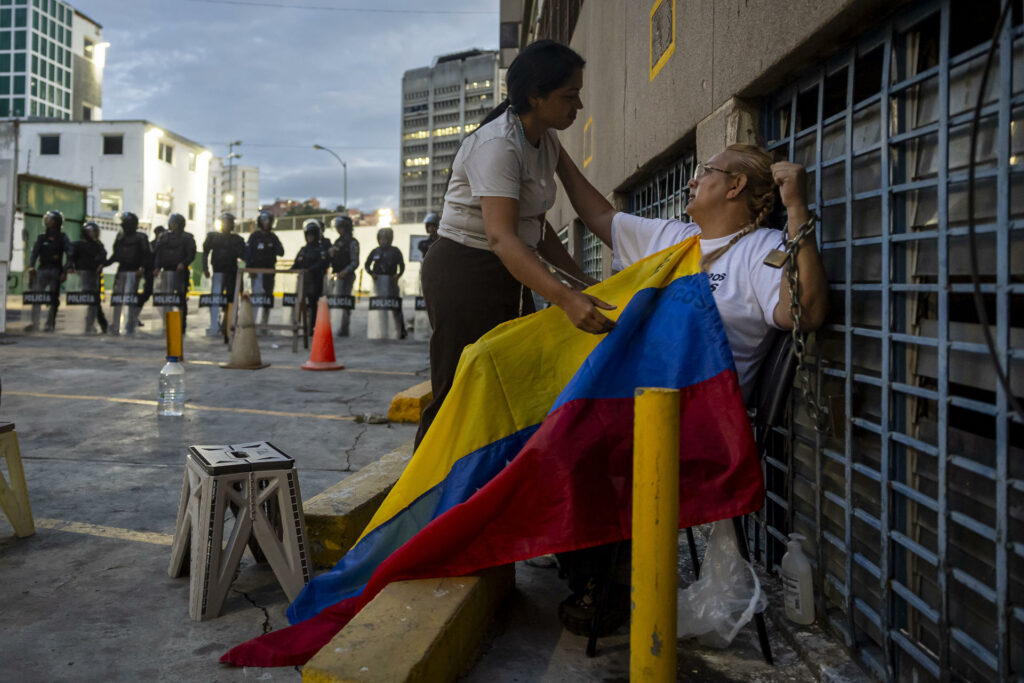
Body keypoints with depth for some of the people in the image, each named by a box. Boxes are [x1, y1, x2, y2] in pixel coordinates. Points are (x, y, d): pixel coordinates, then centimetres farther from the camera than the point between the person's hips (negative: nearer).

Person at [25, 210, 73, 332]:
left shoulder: (63, 238, 9)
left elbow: (69, 255, -2)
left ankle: (51, 324, -4)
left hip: (56, 270, -2)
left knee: (54, 299, -3)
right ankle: (35, 323, -4)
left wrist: (65, 271, -13)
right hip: (42, 270, 2)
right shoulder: (41, 237, 15)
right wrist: (31, 267, -7)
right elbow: (34, 252, 6)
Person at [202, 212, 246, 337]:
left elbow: (243, 255, 4)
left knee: (231, 299, 5)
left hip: (233, 273, 2)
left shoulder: (237, 239, 11)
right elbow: (205, 253, 6)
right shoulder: (212, 237, 9)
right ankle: (214, 327, -10)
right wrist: (205, 268, -4)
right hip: (218, 272, -2)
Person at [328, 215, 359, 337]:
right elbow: (333, 260, 21)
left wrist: (345, 271, -26)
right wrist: (330, 254, 0)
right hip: (337, 275, 8)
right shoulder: (338, 242, 17)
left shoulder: (352, 242, -6)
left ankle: (343, 329, -5)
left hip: (347, 276, -8)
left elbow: (355, 262, -12)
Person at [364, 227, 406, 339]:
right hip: (378, 280, 3)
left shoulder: (395, 251, 4)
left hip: (391, 280, -3)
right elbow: (367, 265, 15)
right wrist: (371, 273, -1)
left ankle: (401, 330, -7)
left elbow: (402, 265, 3)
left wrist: (398, 274, -11)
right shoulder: (375, 252, 11)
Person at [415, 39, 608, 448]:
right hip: (464, 272, -9)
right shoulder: (497, 145, -21)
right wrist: (565, 299, -45)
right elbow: (501, 236, -34)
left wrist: (582, 280, 5)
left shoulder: (547, 141, 8)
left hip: (510, 275, 9)